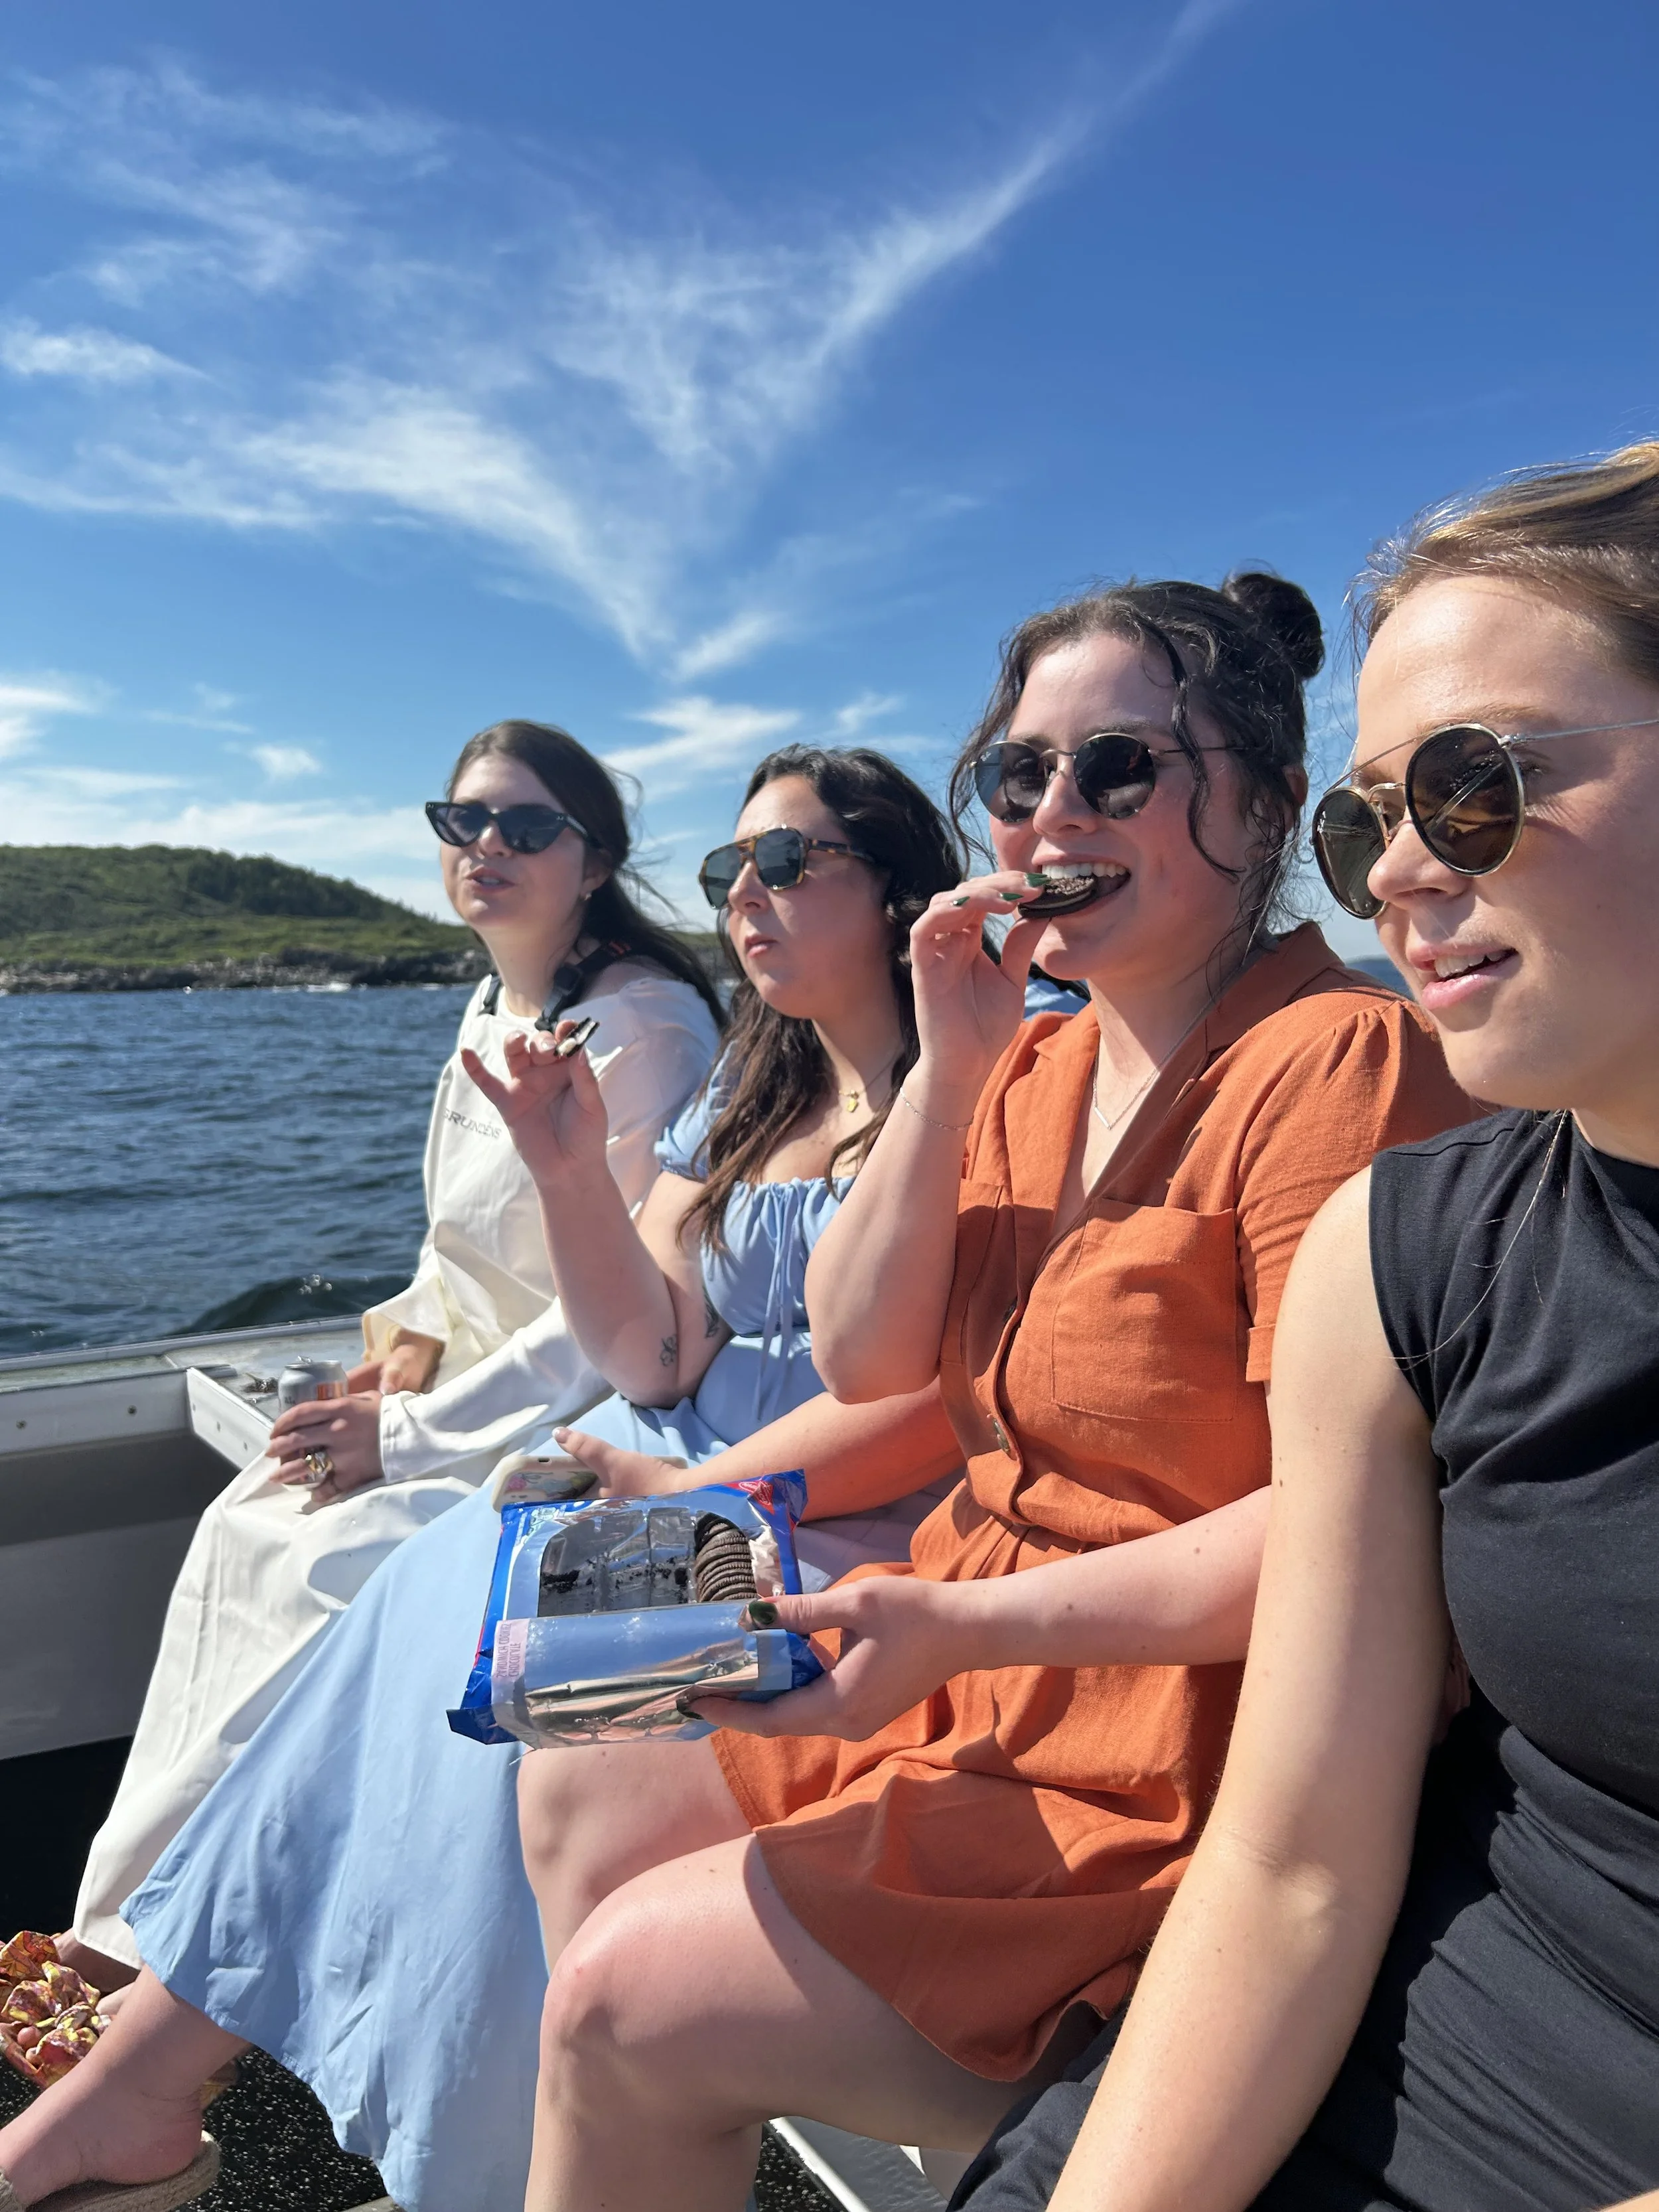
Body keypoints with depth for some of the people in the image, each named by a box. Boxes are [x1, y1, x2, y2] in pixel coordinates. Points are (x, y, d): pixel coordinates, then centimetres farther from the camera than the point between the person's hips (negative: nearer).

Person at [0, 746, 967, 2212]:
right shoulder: (747, 1092, 14)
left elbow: (941, 1401, -17)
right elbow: (658, 1357, 5)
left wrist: (692, 1492, -15)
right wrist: (570, 1172, -10)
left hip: (851, 1533, -6)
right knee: (441, 1605, -14)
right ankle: (130, 2079, -4)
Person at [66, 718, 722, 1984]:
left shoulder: (644, 1024, -18)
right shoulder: (490, 1011, 10)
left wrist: (412, 1436, -19)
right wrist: (416, 1338, 1)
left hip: (589, 1419, -8)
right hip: (476, 1379, 8)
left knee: (331, 1569, -20)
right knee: (242, 1529, -6)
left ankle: (145, 1927, -2)